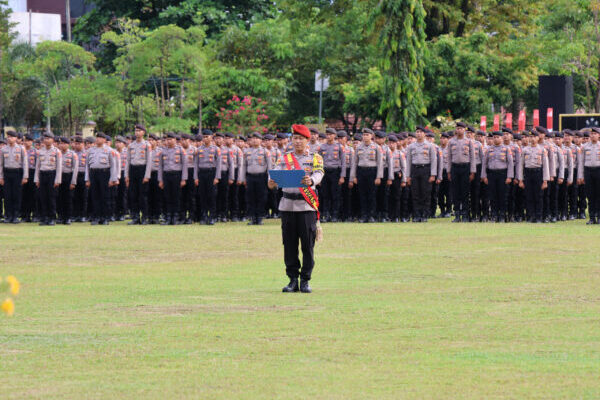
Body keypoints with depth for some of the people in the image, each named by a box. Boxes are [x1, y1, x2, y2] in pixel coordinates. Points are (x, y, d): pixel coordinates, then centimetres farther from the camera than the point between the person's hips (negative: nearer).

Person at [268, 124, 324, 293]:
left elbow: (319, 174, -12)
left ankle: (305, 280, 5)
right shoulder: (285, 158, 12)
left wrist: (310, 181, -36)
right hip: (287, 205, 2)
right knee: (289, 244, 2)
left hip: (307, 205, -2)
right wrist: (272, 182, -29)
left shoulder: (315, 158, 6)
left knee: (308, 244, -3)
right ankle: (293, 280, 9)